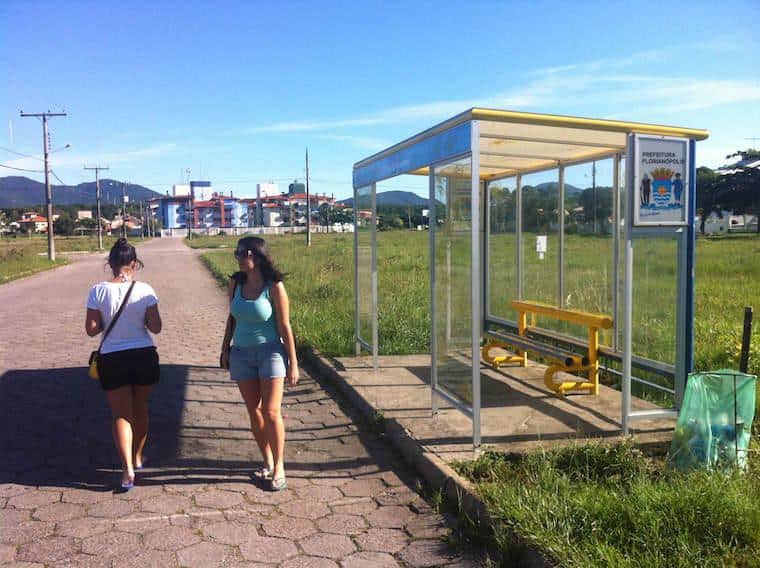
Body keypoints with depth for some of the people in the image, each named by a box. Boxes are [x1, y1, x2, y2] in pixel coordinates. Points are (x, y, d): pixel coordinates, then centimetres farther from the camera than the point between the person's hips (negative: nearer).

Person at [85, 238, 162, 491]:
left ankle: (128, 468, -4)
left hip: (112, 359, -1)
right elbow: (155, 327, -8)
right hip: (144, 356, 1)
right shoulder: (145, 290, -9)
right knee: (140, 408, 20)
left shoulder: (98, 291, -8)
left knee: (121, 413, 7)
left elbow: (91, 329, -6)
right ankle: (137, 456, 36)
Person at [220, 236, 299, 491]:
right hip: (241, 354, 5)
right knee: (254, 411, 11)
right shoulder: (236, 283, 0)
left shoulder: (274, 287, -14)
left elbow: (284, 326, -10)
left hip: (270, 352, -5)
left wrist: (293, 363, -9)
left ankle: (279, 467, 11)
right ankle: (267, 462, 26)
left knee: (271, 412, -5)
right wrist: (225, 348, 14)